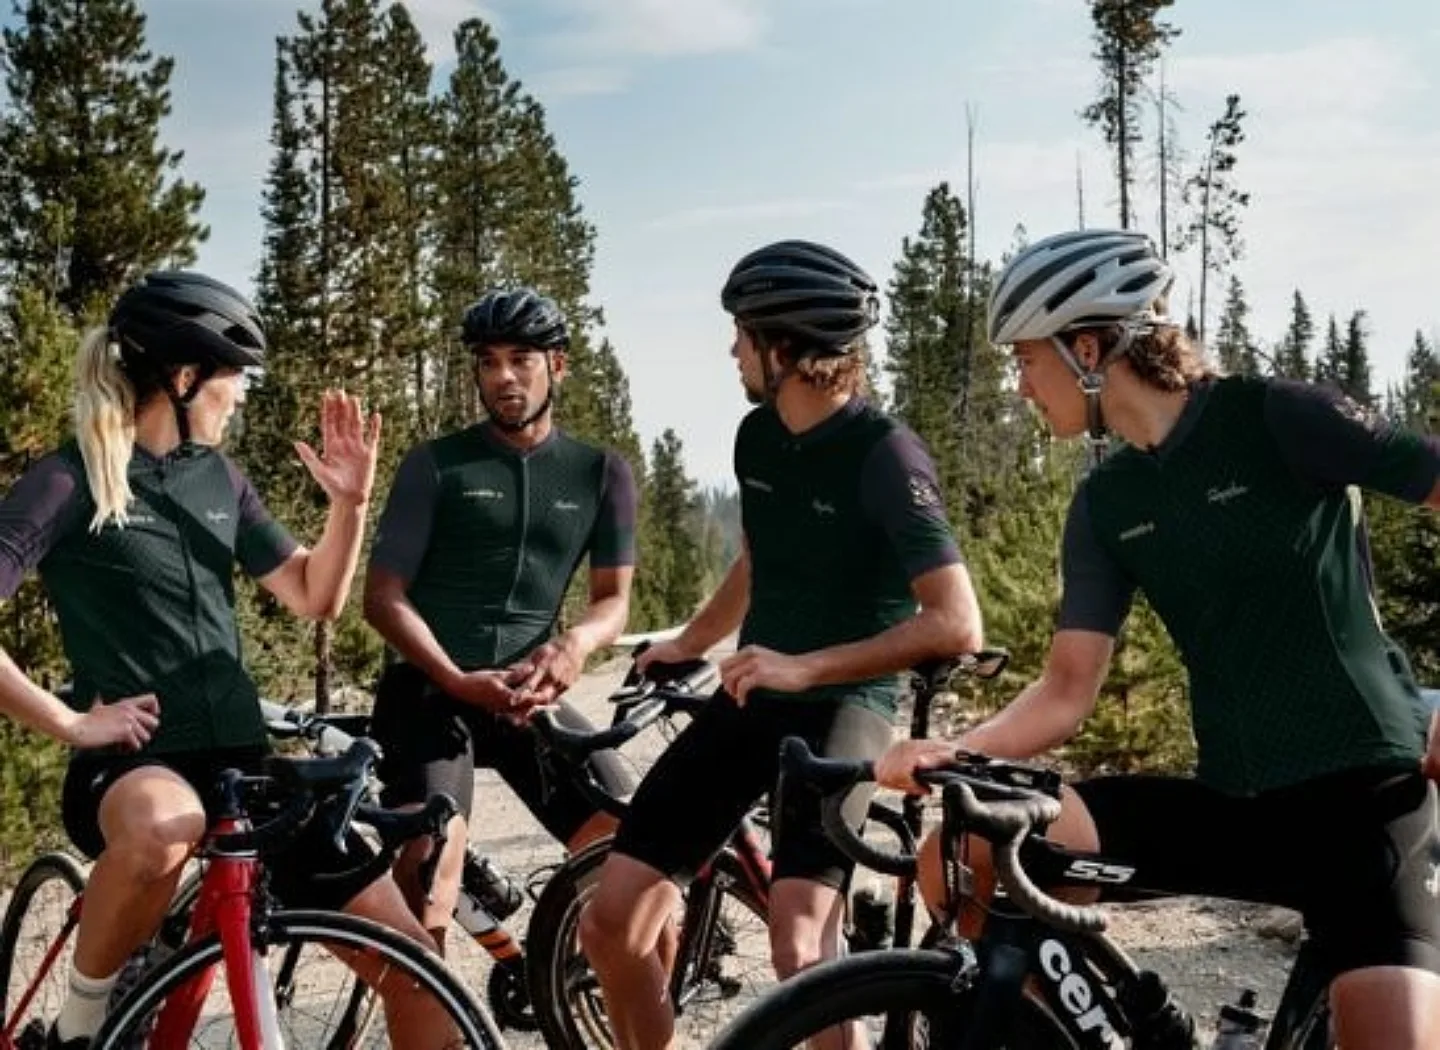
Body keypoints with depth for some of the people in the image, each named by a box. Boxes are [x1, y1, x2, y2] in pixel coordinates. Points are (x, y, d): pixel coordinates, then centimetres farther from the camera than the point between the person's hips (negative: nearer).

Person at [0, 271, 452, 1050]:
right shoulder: (71, 480, -6)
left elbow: (315, 598, 13)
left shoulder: (220, 479, 11)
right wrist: (69, 723, -15)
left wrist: (350, 502, -3)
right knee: (164, 826, -43)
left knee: (407, 952, -6)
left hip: (240, 762, 6)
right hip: (129, 764, -5)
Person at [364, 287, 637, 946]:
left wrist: (575, 642, -18)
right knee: (431, 856, -26)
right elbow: (384, 596, -3)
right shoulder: (435, 464, 1)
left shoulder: (602, 473, 9)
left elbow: (614, 599, 6)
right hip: (430, 688, -2)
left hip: (530, 696, 3)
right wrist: (459, 681, -18)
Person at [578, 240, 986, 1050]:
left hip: (843, 705, -7)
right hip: (752, 697, 7)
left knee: (799, 948, -28)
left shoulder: (885, 455, -17)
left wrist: (808, 667, -30)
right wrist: (687, 644, 24)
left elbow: (957, 624, -25)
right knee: (611, 921, 0)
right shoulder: (757, 437, 5)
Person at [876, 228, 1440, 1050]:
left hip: (1363, 789, -4)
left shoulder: (1273, 417, -7)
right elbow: (1069, 691, 6)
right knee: (960, 853, -11)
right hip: (1228, 801, 5)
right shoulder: (1106, 504, 9)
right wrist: (952, 751, -13)